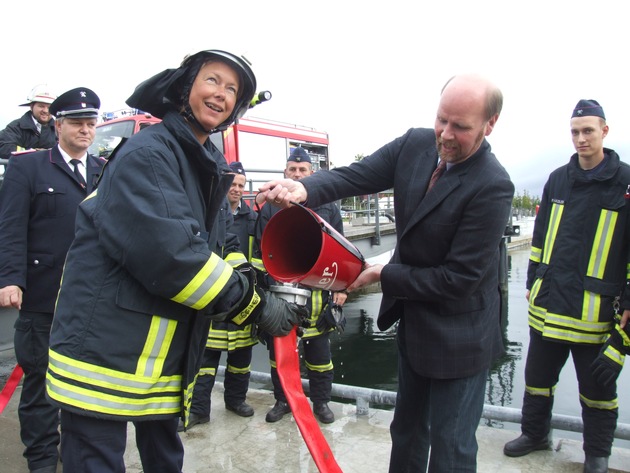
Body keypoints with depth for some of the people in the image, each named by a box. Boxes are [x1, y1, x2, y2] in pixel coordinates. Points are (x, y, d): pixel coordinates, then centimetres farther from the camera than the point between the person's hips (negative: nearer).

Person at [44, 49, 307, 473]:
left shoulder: (206, 168, 14)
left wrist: (250, 278, 0)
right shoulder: (148, 152, -15)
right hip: (106, 352, -8)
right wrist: (254, 305, -20)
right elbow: (165, 250, -27)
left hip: (166, 357, 9)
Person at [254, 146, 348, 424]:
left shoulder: (328, 207, 7)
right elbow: (259, 250, 8)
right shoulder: (271, 207, 7)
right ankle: (282, 400, 30)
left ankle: (321, 401, 26)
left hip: (316, 292, -1)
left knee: (318, 349, 8)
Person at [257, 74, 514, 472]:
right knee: (407, 432, 26)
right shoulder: (415, 144, -6)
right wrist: (303, 190, -33)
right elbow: (356, 175, -12)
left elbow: (458, 278, -25)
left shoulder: (492, 187, -25)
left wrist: (382, 275, -19)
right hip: (413, 322, 7)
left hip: (457, 337, -6)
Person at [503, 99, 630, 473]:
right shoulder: (558, 180, 7)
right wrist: (533, 281, 14)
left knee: (598, 387, 13)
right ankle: (535, 434, 39)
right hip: (548, 302, 4)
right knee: (538, 376, 17)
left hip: (595, 309, -4)